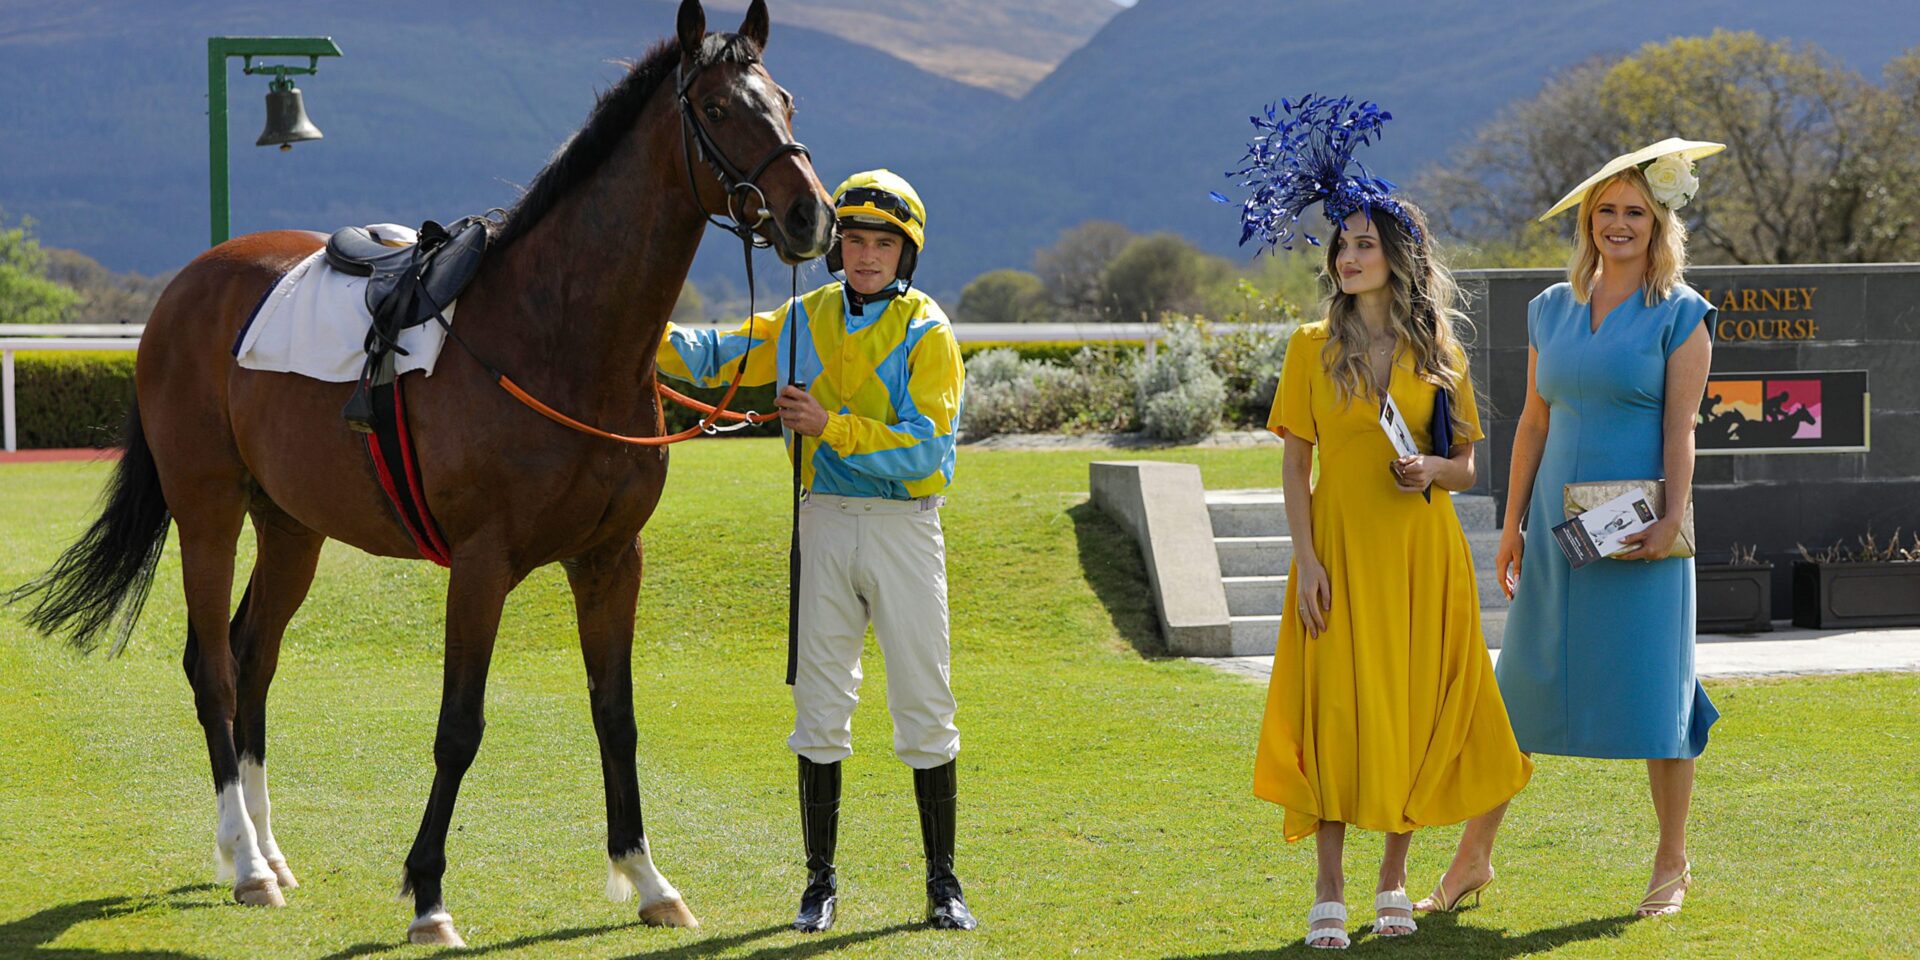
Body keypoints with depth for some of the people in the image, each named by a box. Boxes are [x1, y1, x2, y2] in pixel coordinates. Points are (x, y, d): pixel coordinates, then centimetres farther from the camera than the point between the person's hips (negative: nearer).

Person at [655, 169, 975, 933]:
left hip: (905, 527, -3)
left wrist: (831, 426, -22)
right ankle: (821, 879, 14)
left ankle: (942, 882, 10)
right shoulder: (804, 321, 7)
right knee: (820, 709, 5)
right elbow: (714, 358, 5)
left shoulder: (927, 333, -5)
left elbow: (924, 448, -14)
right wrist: (657, 339, -14)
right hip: (825, 525, 3)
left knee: (925, 710, 1)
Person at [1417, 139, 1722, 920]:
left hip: (1638, 531, -4)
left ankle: (1672, 863, 12)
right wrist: (1512, 524, 11)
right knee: (1521, 688, 5)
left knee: (1654, 692, -1)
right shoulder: (1553, 309, 12)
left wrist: (1672, 518, -18)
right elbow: (1534, 422, 14)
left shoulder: (1680, 315, -1)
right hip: (1557, 526, 4)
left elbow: (1680, 429, -7)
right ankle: (1473, 856, 11)